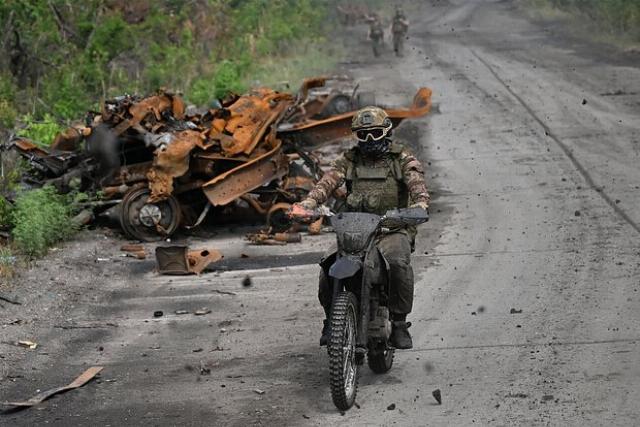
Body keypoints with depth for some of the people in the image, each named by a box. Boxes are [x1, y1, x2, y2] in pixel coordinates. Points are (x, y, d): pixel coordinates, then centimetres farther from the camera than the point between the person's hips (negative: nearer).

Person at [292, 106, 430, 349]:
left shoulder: (403, 159, 8)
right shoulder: (349, 161, 14)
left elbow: (416, 182, -11)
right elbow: (328, 183, -3)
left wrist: (420, 203, -35)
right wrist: (306, 204, -23)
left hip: (394, 228, -2)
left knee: (397, 261, -35)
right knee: (328, 271, -19)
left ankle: (399, 321, -17)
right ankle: (332, 319, 9)